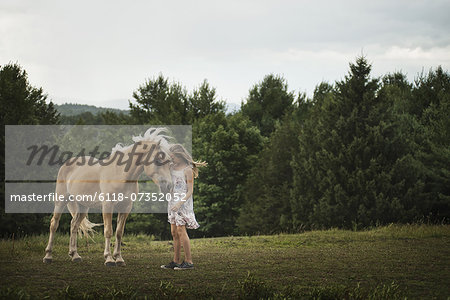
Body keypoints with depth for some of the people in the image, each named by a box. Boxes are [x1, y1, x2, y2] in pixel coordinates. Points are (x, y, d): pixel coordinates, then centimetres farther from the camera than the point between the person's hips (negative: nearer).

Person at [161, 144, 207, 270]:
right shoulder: (172, 168, 10)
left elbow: (190, 191, -14)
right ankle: (176, 261, 12)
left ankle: (189, 262, -10)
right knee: (174, 232, 7)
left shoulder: (188, 170, -10)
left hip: (183, 203, -8)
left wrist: (180, 203, -22)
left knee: (181, 230, -12)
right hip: (173, 201, 8)